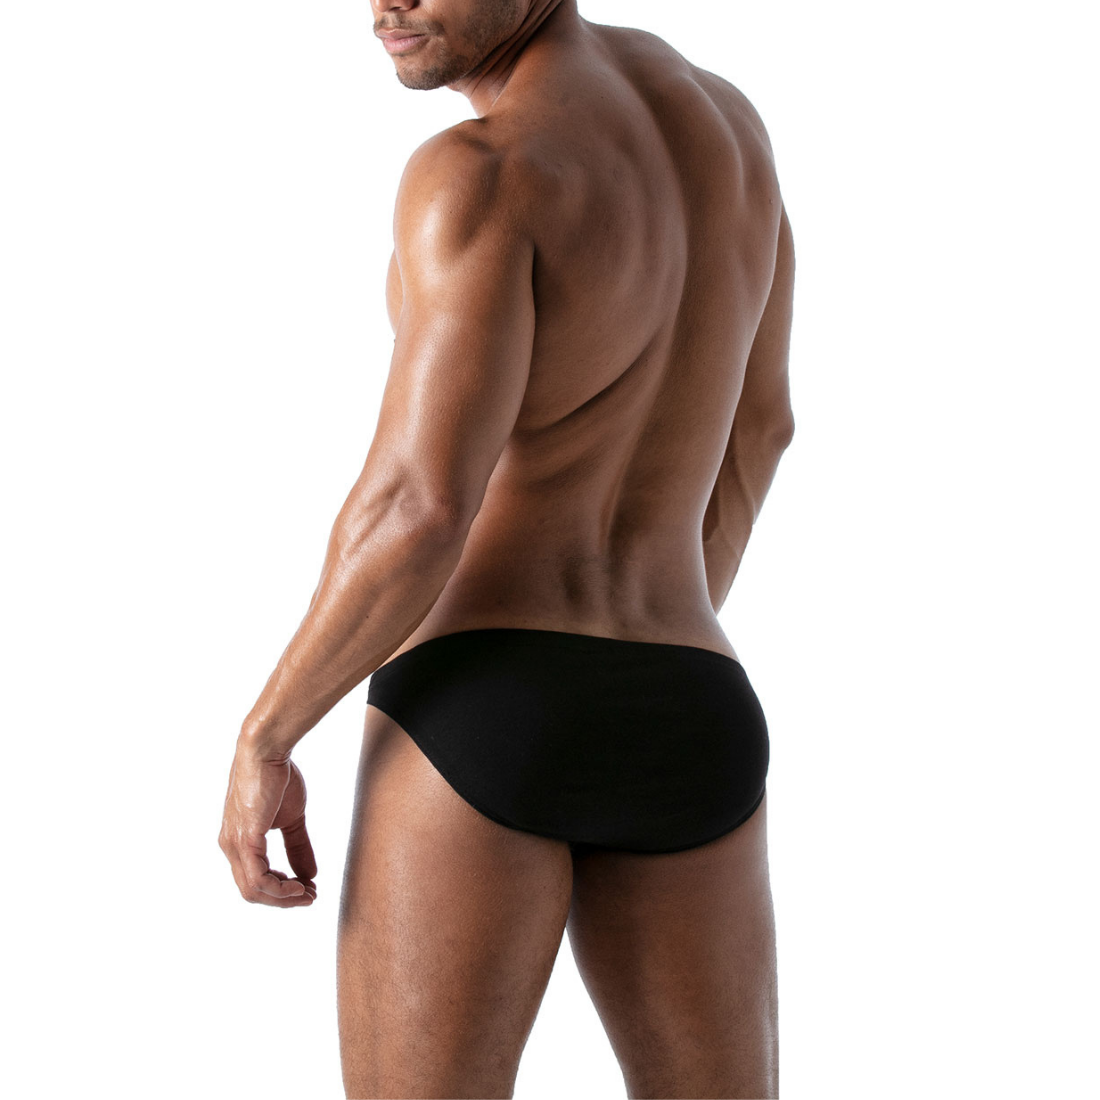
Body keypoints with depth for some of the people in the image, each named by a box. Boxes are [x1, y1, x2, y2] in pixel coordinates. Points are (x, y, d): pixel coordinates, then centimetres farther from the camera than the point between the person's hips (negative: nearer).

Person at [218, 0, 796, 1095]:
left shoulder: (481, 173, -12)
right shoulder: (723, 113, 14)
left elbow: (417, 511, -19)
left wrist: (260, 743, -6)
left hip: (486, 722, -6)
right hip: (684, 744, 6)